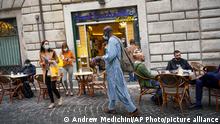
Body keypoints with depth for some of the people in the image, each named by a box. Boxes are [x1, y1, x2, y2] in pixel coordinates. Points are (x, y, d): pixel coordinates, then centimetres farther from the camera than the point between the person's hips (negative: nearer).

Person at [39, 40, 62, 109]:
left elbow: (57, 60, 2)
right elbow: (40, 62, 11)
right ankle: (52, 103, 18)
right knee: (49, 88, 6)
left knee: (53, 87, -9)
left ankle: (60, 98, 18)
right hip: (46, 72, 3)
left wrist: (52, 61, -16)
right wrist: (43, 63, -10)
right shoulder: (41, 53, 4)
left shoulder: (52, 52, -3)